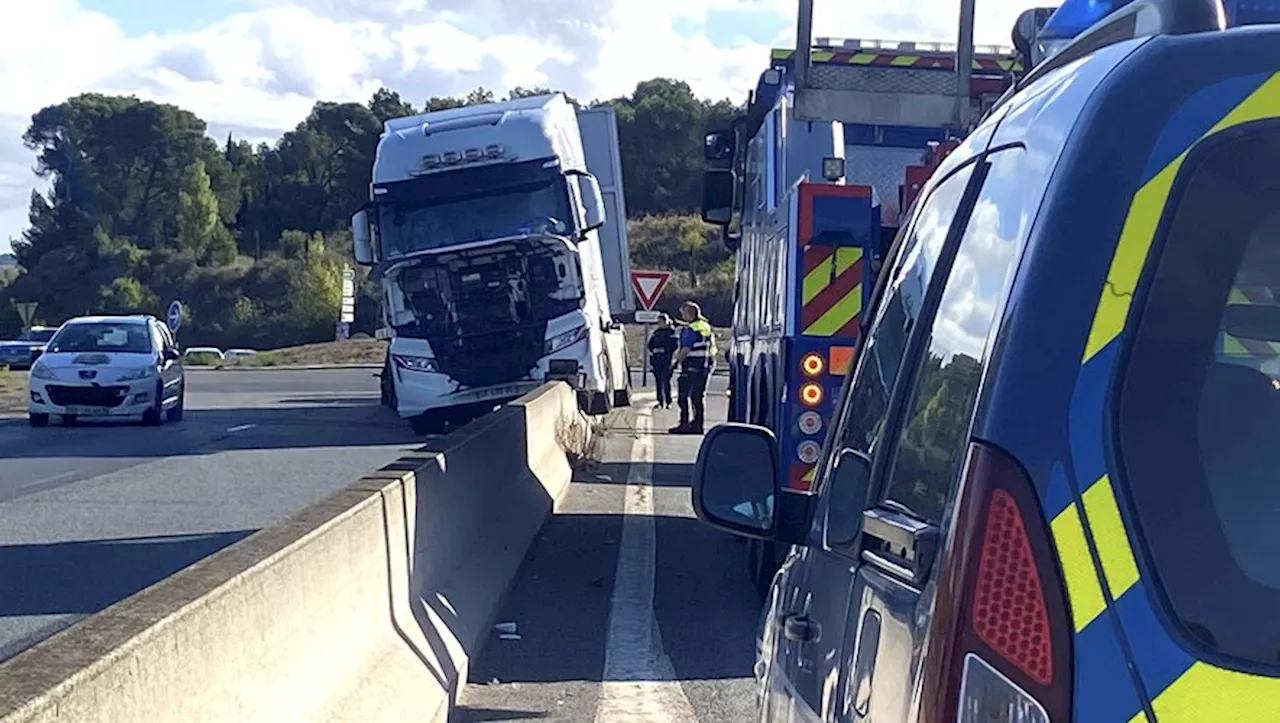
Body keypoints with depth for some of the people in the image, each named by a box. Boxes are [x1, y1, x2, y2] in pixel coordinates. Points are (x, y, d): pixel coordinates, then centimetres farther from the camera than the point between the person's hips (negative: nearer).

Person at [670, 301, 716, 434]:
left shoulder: (691, 329, -15)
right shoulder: (706, 326, 11)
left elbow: (685, 350, -16)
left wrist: (676, 362, -4)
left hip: (692, 366, -9)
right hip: (706, 364, 9)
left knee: (683, 394, -2)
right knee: (698, 395, 12)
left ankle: (684, 424, -4)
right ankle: (697, 424, 14)